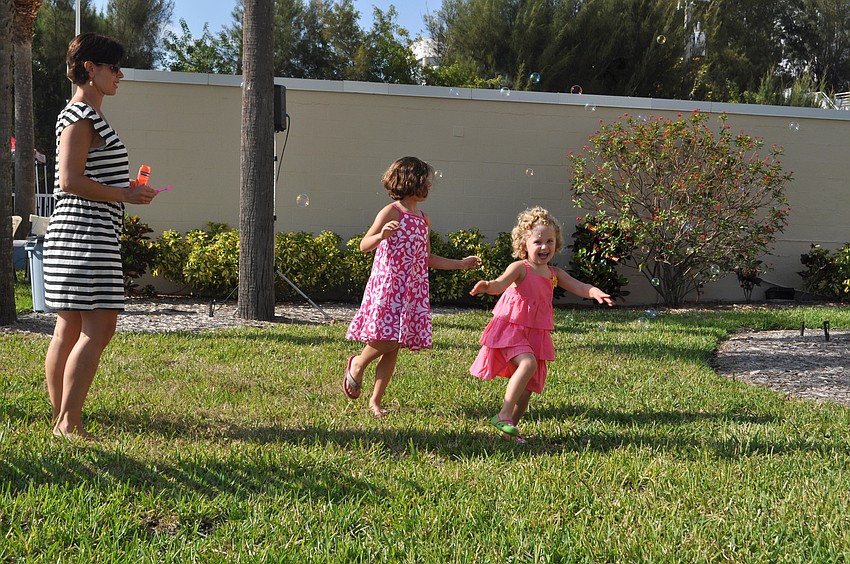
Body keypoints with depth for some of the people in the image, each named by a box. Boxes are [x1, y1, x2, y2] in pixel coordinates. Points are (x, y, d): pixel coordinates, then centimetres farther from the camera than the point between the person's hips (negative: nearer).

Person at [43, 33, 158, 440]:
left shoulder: (85, 115, 22)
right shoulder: (80, 117, -10)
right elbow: (70, 180, -18)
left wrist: (129, 190, 17)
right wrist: (125, 195, -13)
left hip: (89, 234, 11)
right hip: (86, 233, -11)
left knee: (69, 330, 9)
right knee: (99, 328, -12)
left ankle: (62, 422, 12)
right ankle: (68, 424, -11)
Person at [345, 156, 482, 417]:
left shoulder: (423, 219, 16)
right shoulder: (391, 212, -6)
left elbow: (427, 258, 24)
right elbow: (364, 245, -11)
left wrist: (461, 264, 25)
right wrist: (382, 234, -31)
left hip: (412, 290, 7)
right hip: (387, 286, -7)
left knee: (393, 347, 4)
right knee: (387, 339, -16)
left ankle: (375, 401, 13)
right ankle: (357, 364, 16)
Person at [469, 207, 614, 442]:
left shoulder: (554, 274, 9)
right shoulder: (520, 268, -10)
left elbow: (580, 287, 4)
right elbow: (501, 284, -25)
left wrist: (596, 293, -18)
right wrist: (488, 286, -49)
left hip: (536, 334, 7)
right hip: (511, 329, -7)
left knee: (531, 384, 7)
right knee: (528, 364, -30)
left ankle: (511, 426, 19)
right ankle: (504, 414, -25)